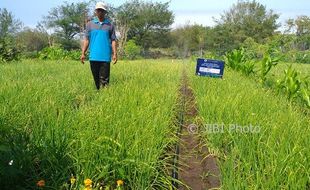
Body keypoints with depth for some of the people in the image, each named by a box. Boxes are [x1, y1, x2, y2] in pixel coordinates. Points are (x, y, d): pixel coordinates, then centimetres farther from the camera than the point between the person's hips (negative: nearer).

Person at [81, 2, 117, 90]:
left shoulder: (110, 25, 8)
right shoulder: (90, 24, 10)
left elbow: (113, 40, 6)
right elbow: (86, 40, 8)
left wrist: (115, 54, -3)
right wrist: (83, 53, 1)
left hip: (105, 57, -1)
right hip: (93, 57, 2)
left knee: (104, 79, -3)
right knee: (96, 78, 8)